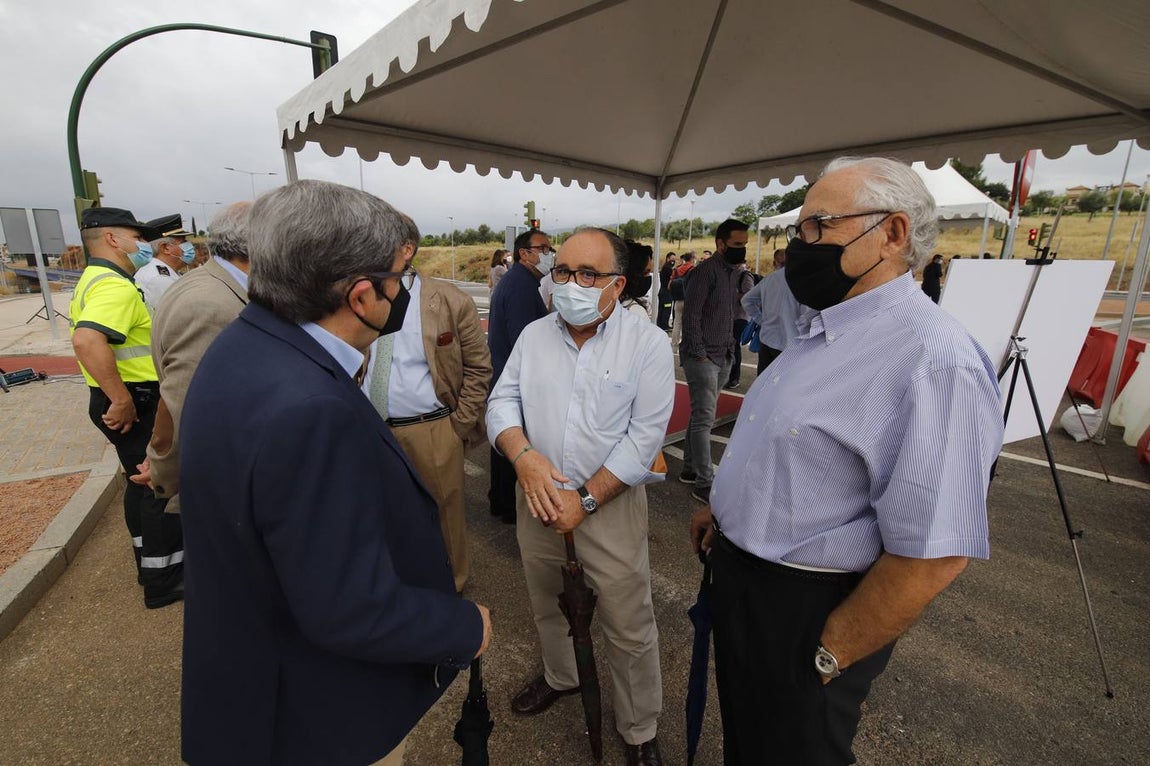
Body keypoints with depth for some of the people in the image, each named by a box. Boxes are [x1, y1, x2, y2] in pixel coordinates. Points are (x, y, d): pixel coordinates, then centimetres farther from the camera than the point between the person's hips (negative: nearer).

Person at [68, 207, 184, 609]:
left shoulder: (92, 280, 15)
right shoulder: (114, 285, -20)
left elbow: (81, 323, 26)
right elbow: (87, 341, -34)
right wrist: (122, 400, -29)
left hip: (130, 401, 10)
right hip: (137, 404, -10)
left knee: (143, 481, 19)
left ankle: (151, 561, 34)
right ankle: (163, 581, 10)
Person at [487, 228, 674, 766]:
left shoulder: (648, 343, -10)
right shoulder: (533, 335, 3)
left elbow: (645, 434, -14)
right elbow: (502, 401, 1)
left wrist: (585, 498, -17)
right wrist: (524, 455, -19)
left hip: (611, 502, -4)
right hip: (538, 499, 5)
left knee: (629, 628, 8)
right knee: (546, 605, 24)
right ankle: (559, 677, 54)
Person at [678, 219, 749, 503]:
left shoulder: (736, 273, 14)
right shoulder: (706, 271, -11)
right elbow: (691, 315, -14)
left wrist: (730, 349, 10)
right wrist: (700, 354, -15)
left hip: (723, 357, 8)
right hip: (702, 357, -8)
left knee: (701, 415, 14)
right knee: (704, 419, -6)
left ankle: (690, 468, 26)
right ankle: (704, 483, 1)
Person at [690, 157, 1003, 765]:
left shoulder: (933, 360, -27)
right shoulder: (821, 328, 4)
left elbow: (932, 556, -28)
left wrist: (827, 658, -18)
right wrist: (722, 509, 15)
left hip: (801, 611, -8)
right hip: (738, 575, 8)